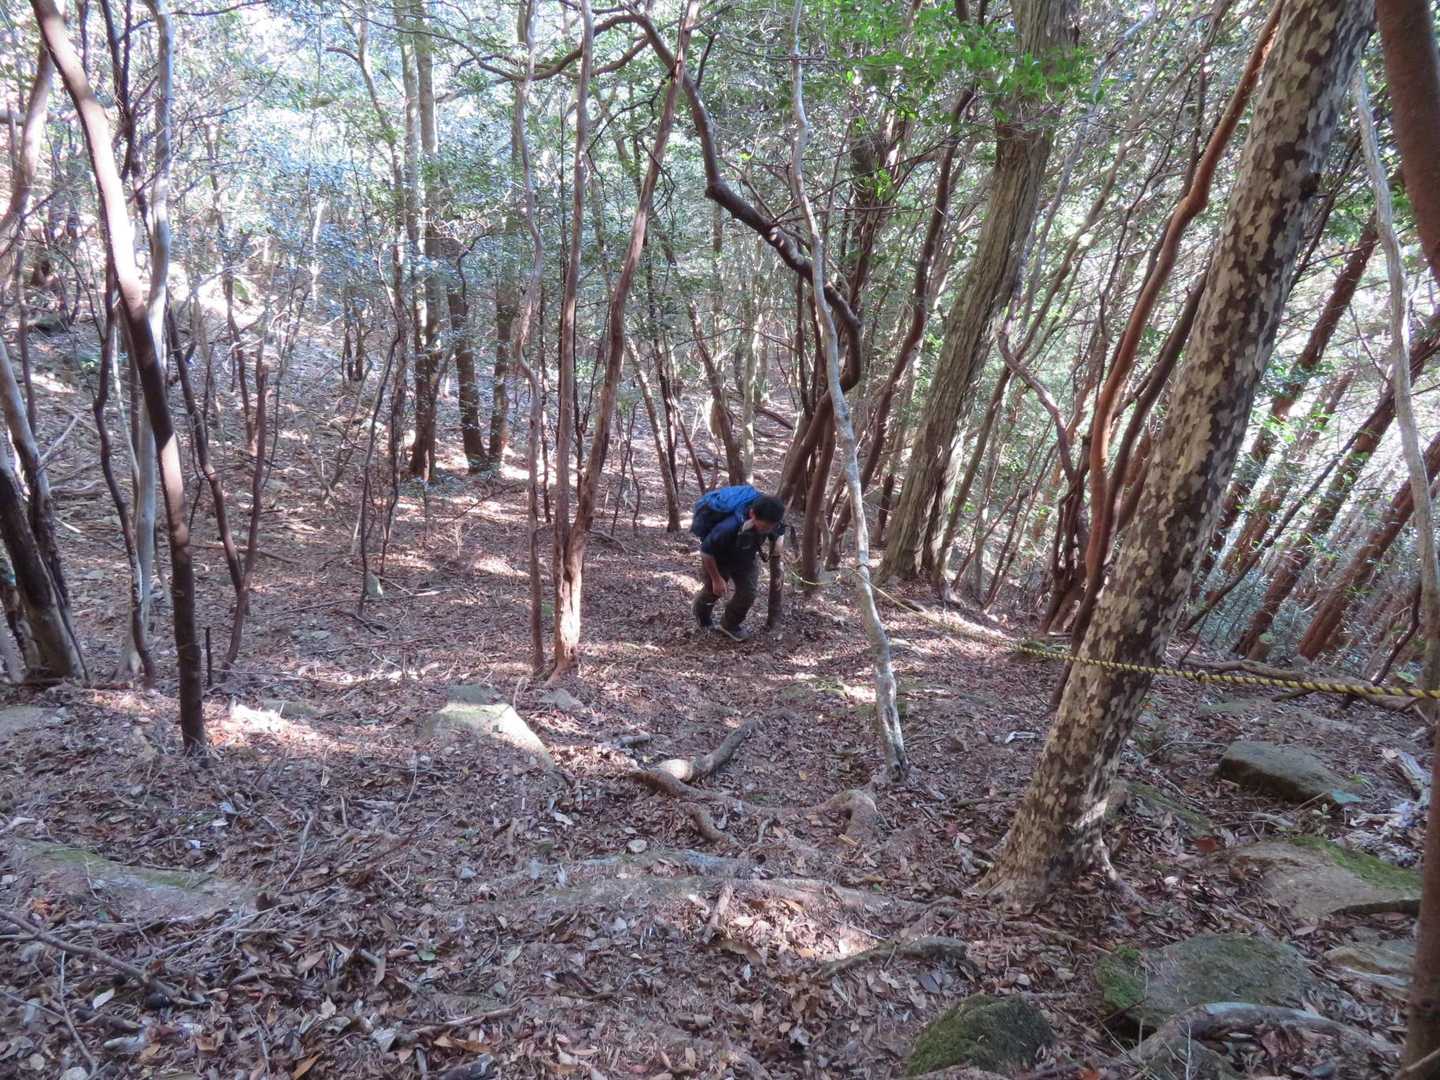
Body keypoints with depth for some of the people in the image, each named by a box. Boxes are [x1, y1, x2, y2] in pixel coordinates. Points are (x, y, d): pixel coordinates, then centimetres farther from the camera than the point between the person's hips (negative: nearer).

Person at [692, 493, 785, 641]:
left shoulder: (773, 522, -30)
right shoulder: (729, 528, -47)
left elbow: (779, 533, -2)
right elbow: (706, 551, -31)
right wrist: (716, 579, -21)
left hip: (746, 558, 4)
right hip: (718, 558, -4)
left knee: (748, 593, -2)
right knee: (713, 591, 15)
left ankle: (730, 624, 27)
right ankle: (703, 614, 52)